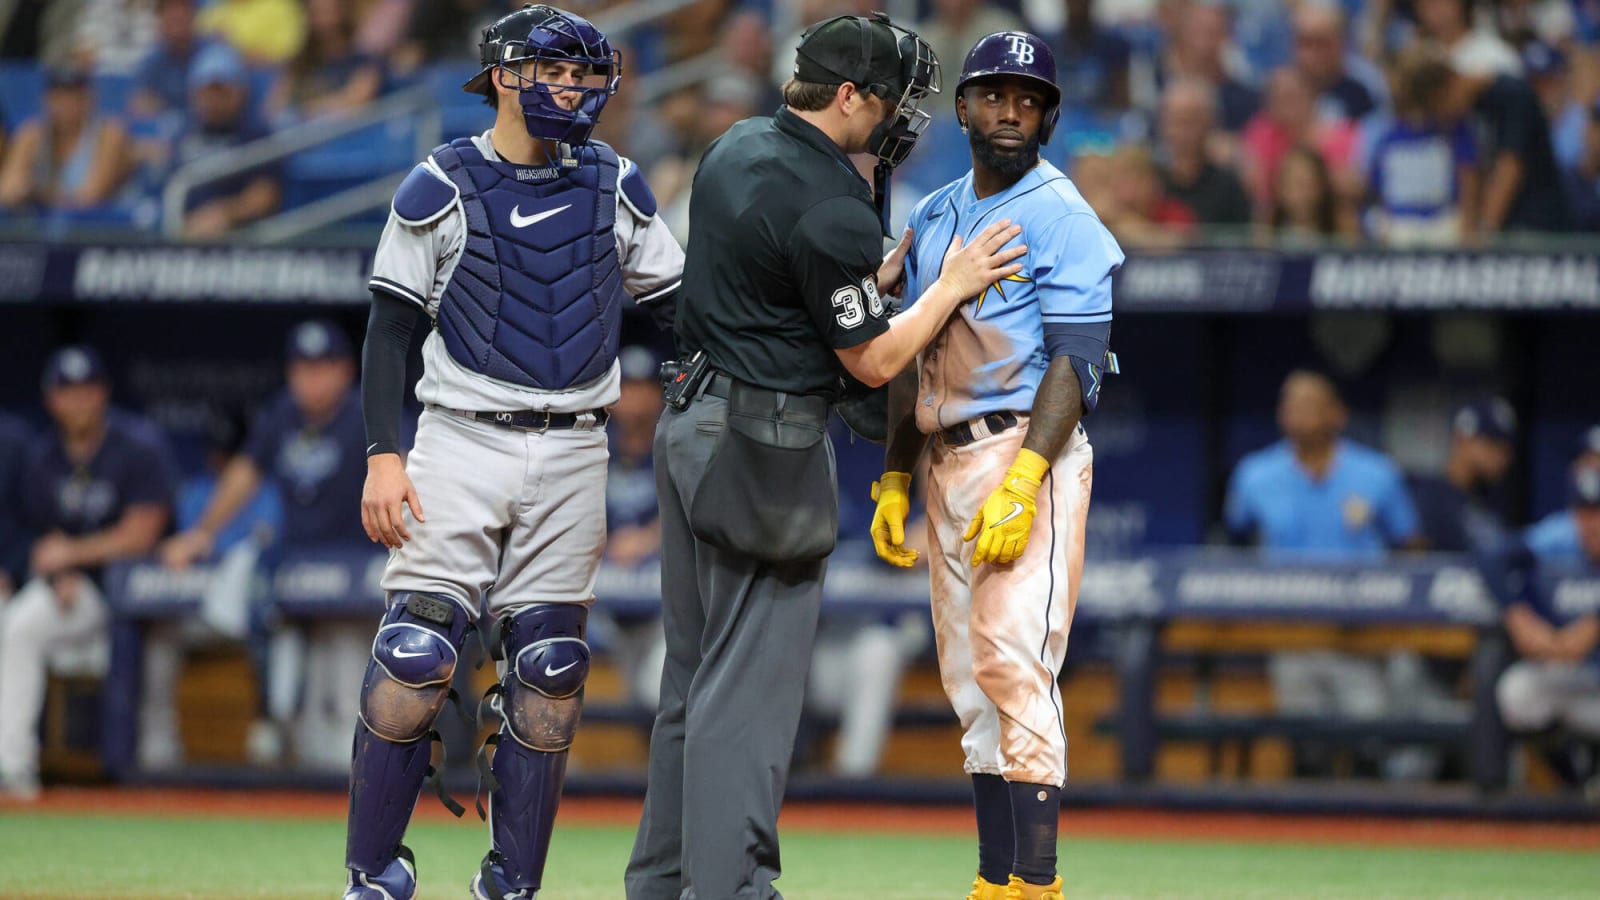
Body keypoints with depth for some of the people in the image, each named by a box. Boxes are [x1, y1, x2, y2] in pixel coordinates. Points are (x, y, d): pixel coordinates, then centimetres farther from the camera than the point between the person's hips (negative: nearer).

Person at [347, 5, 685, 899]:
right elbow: (389, 330, 0)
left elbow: (680, 307, 13)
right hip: (463, 445, -3)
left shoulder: (617, 186, 9)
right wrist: (384, 456, -10)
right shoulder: (441, 187, 0)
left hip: (572, 456, 3)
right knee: (415, 657, -12)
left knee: (549, 673, 2)